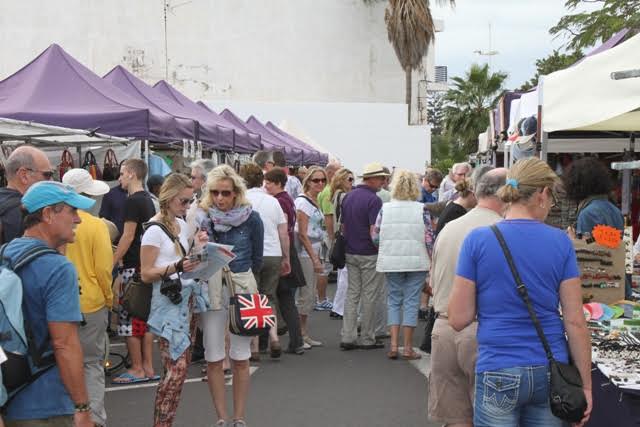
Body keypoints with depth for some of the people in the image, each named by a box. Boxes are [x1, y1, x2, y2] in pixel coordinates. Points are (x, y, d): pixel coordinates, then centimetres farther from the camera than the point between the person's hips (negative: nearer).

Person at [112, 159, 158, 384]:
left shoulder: (133, 201, -13)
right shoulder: (148, 200, 15)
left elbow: (128, 236, -17)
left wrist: (111, 263, -13)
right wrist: (120, 256, 24)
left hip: (133, 266, -9)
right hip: (147, 265, 9)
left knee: (128, 318, -2)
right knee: (144, 317, 12)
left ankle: (137, 369, 2)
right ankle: (148, 367, 16)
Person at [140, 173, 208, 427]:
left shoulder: (181, 224, 12)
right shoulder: (154, 230, -11)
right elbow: (146, 274, -13)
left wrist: (197, 248, 4)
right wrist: (176, 267, -26)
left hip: (189, 298, 8)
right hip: (169, 303, -8)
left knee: (182, 365, 7)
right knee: (176, 368, -11)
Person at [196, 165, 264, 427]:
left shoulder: (251, 218, -4)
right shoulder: (201, 218, -1)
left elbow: (257, 259, 8)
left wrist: (239, 276, 10)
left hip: (242, 289, -1)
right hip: (210, 290, 1)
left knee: (240, 359, 6)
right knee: (213, 360, 4)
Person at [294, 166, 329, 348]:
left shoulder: (315, 201, 15)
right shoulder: (302, 201, -12)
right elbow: (302, 233, -16)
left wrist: (318, 257, 16)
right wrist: (314, 258, -17)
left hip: (314, 253, 9)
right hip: (305, 253, -9)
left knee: (310, 296, 12)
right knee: (306, 296, -5)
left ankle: (305, 335, 19)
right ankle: (299, 336, 3)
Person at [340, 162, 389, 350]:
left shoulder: (348, 197, 9)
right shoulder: (373, 200, -16)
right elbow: (374, 232, -20)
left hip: (350, 253, 7)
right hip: (369, 255, -7)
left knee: (352, 294, 11)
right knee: (369, 296, 3)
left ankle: (348, 337, 9)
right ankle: (367, 339, 10)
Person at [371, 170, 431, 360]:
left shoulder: (385, 208, -1)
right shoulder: (421, 209, -4)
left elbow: (375, 236, -1)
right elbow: (428, 239, -6)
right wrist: (431, 261, 7)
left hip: (391, 262, 2)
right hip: (417, 262, -1)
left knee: (394, 300, 12)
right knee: (411, 302, 5)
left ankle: (393, 345, 7)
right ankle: (408, 348, 7)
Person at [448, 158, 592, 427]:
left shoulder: (477, 240, -7)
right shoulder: (560, 242, -4)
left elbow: (458, 319, -7)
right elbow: (575, 322, -4)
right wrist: (586, 385, 3)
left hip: (498, 373, -2)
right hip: (550, 373, 2)